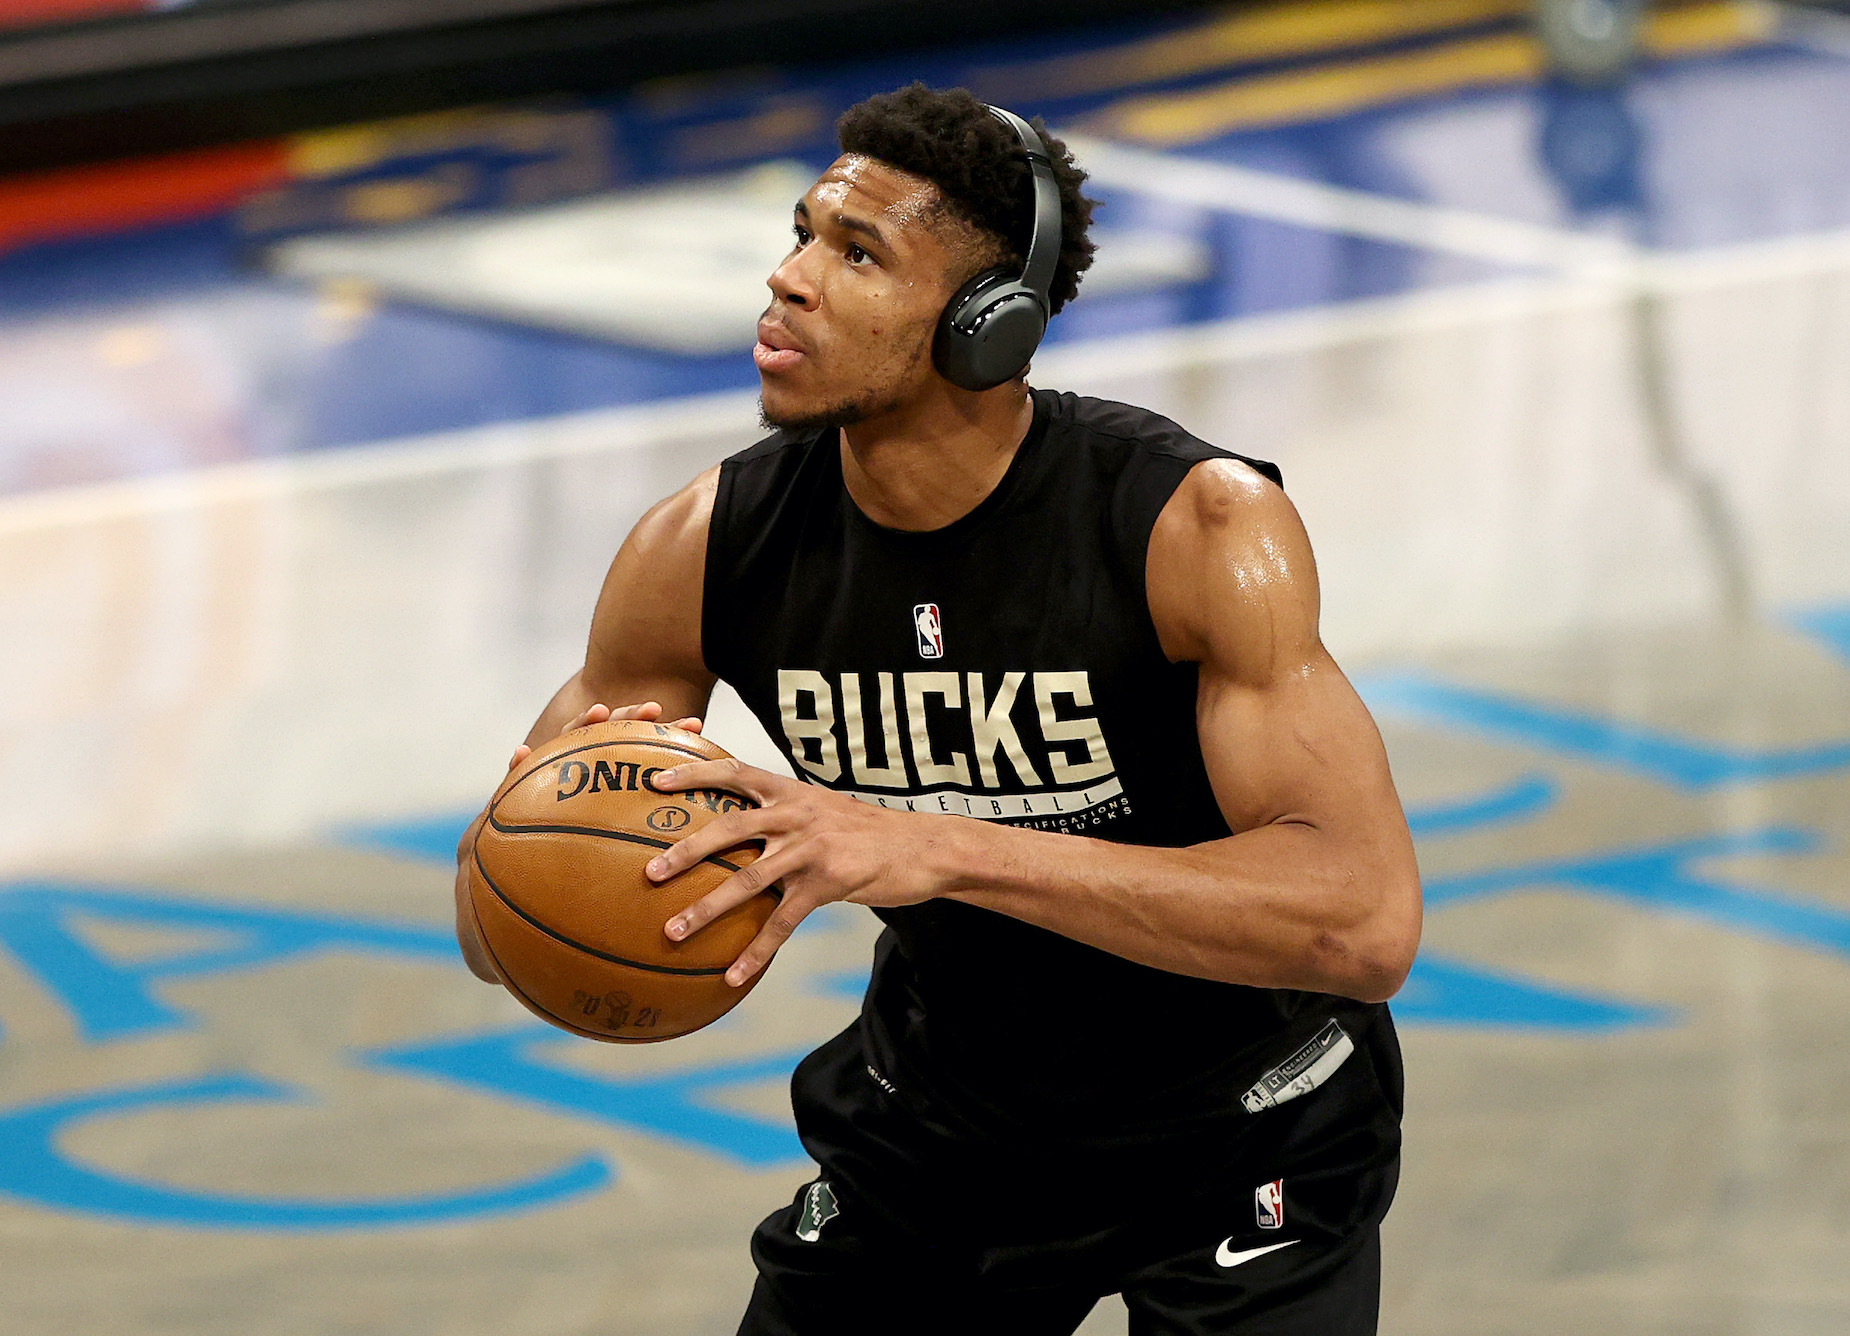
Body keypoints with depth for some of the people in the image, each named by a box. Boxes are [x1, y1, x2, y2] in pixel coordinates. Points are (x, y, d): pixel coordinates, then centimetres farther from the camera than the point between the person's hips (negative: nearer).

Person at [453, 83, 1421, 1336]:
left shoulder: (1200, 526, -28)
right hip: (941, 1113, 4)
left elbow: (1367, 921, -41)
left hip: (1240, 1127, -4)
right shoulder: (706, 552, -15)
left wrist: (943, 853, -47)